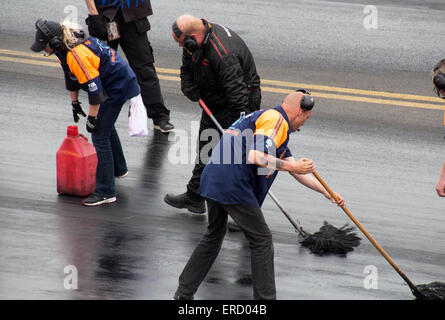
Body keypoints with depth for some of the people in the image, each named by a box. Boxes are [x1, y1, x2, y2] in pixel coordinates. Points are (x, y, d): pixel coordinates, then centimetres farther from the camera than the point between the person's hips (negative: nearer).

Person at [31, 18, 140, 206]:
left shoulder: (77, 55, -32)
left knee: (100, 134, -12)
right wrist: (74, 102, 21)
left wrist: (92, 117, -22)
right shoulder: (64, 47, 0)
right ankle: (118, 168, 51)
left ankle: (105, 192, -11)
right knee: (105, 125, 29)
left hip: (117, 88, -11)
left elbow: (94, 88, -30)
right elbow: (71, 76, 16)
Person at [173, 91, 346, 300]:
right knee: (261, 240, 1)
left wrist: (327, 193, 35)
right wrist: (291, 166, -14)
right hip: (233, 185, -10)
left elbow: (296, 170, 32)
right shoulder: (275, 119, -6)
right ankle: (265, 298, 2)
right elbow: (255, 156, -21)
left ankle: (183, 294, 27)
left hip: (212, 180, 10)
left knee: (214, 235, 24)